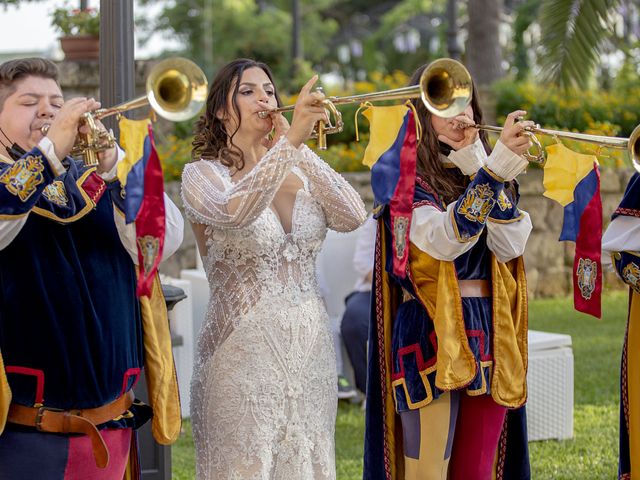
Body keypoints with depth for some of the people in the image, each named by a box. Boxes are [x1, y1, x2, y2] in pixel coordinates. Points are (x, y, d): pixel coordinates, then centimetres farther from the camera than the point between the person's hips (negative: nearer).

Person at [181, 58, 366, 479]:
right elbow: (234, 212, -27)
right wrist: (289, 141, -33)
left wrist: (301, 149, -10)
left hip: (311, 350, 5)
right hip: (242, 354, -4)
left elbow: (352, 217, -7)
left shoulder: (300, 172, 10)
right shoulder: (203, 174, -4)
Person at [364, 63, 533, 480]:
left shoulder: (487, 173, 12)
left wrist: (479, 164, -11)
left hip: (490, 336, 5)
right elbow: (443, 240, -23)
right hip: (431, 337, -5)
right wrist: (495, 167, -30)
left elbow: (511, 246, -5)